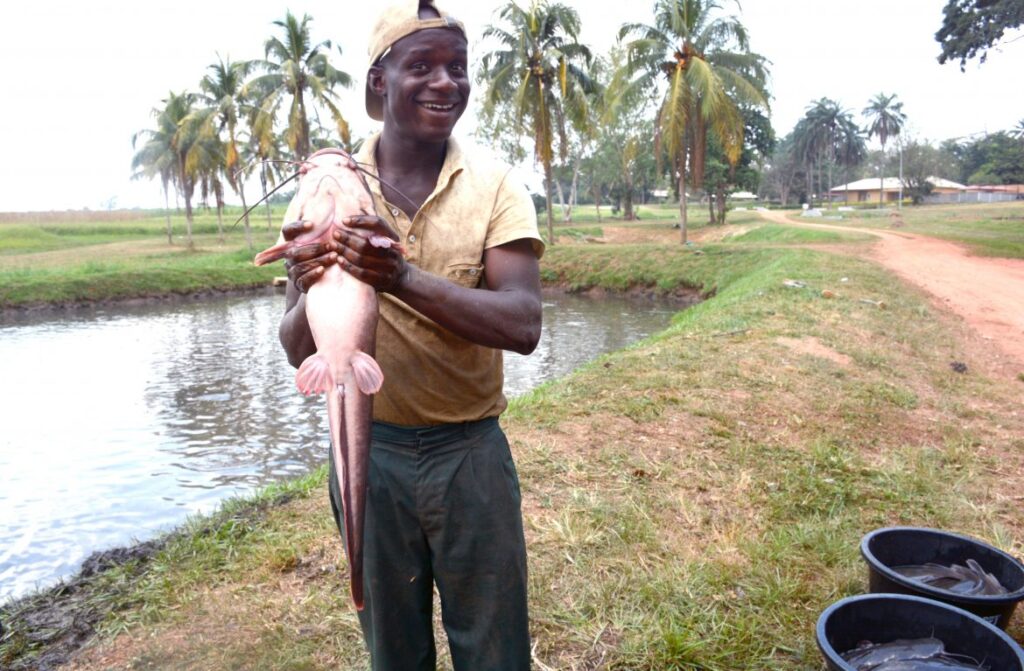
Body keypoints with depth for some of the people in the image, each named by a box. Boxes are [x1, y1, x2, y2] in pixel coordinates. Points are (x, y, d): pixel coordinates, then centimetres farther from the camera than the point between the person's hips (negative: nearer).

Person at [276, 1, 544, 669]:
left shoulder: (494, 184, -8)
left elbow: (522, 325, -20)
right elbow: (299, 349, -7)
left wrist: (404, 278, -33)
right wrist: (309, 293, -29)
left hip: (471, 448, -1)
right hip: (368, 448, 1)